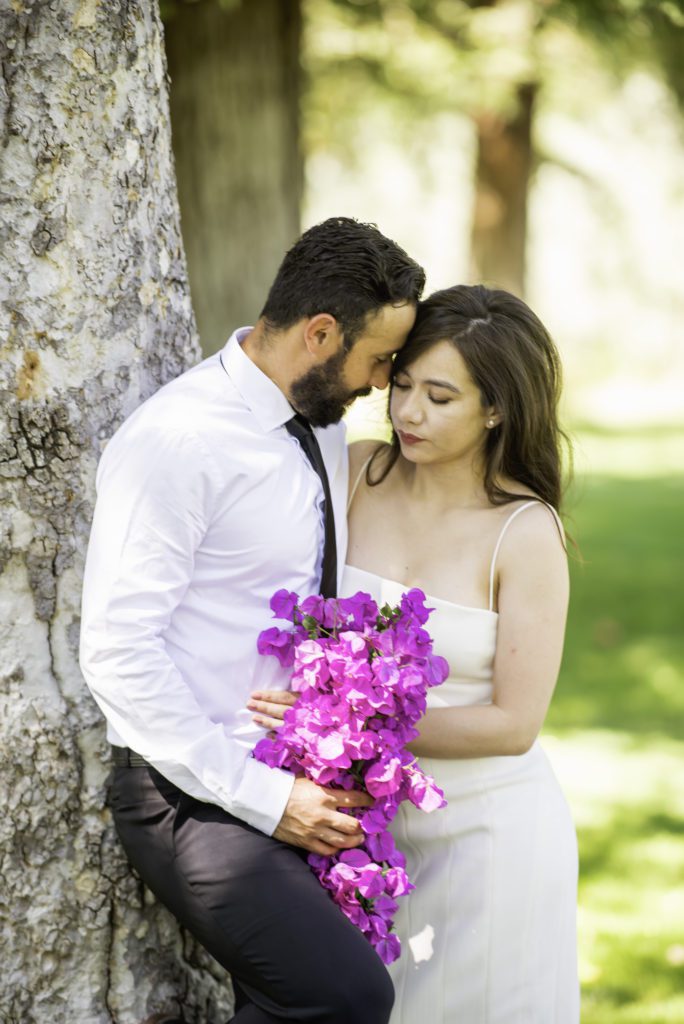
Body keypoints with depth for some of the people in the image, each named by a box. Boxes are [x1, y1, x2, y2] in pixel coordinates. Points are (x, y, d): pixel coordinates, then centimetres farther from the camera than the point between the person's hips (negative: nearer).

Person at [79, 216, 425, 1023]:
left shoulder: (323, 424, 10)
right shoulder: (174, 442, -17)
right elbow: (118, 653, -20)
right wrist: (262, 796, -18)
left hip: (295, 785, 8)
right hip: (200, 797, -8)